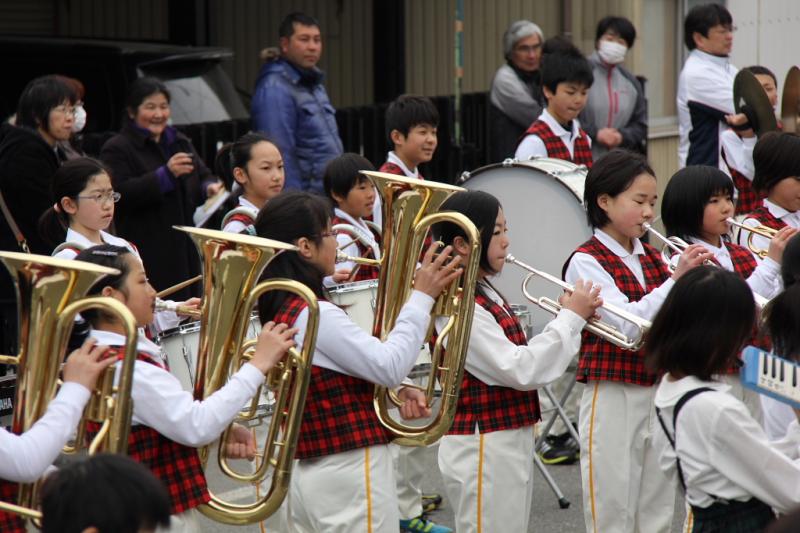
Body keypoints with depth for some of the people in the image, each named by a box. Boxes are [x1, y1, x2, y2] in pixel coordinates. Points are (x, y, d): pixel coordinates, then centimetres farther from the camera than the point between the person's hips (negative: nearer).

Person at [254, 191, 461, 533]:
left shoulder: (281, 309, 9)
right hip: (349, 475, -9)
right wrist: (422, 296, -13)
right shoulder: (317, 315, -20)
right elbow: (390, 365, -20)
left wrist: (396, 390, 1)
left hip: (306, 473, 9)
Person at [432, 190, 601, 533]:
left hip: (511, 442, 10)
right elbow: (519, 370, -24)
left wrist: (572, 319, 1)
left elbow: (520, 359, 14)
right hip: (482, 450, -10)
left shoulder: (486, 295, 13)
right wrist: (570, 318, -16)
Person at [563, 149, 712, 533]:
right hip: (613, 399, -6)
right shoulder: (587, 262, -9)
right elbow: (626, 324, -20)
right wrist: (676, 279, -27)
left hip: (659, 395, 6)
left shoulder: (652, 258, 11)